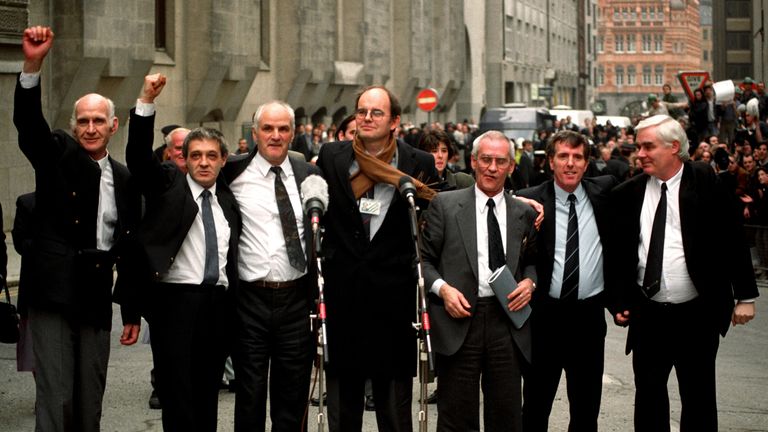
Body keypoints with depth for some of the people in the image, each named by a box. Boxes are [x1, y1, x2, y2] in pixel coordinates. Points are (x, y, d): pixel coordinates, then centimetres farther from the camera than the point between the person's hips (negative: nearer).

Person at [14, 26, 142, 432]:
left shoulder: (125, 180, 11)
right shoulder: (57, 155, 2)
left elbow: (129, 249, 14)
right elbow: (27, 122, -18)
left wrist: (132, 311, 14)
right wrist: (32, 65, -35)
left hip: (96, 303, 4)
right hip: (53, 297, -4)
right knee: (55, 399, -7)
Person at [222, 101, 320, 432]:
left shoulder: (308, 174, 6)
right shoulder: (234, 172, -2)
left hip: (297, 300, 2)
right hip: (251, 299, -2)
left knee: (293, 394, 11)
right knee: (250, 395, 5)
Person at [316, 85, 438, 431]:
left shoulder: (420, 165, 0)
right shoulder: (330, 157, 5)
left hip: (394, 295, -1)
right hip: (342, 292, 2)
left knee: (395, 399, 5)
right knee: (342, 393, 10)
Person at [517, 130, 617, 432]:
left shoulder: (603, 191, 2)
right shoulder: (530, 201, -5)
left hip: (589, 313, 2)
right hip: (545, 314, -2)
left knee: (587, 406, 12)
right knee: (536, 402, 10)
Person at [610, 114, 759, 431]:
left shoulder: (705, 183, -6)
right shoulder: (627, 194, 2)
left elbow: (733, 240, -4)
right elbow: (617, 253, 9)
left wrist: (745, 296, -5)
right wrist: (619, 303, 3)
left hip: (697, 313, -3)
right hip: (648, 315, 3)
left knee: (698, 398, 6)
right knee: (648, 395, 10)